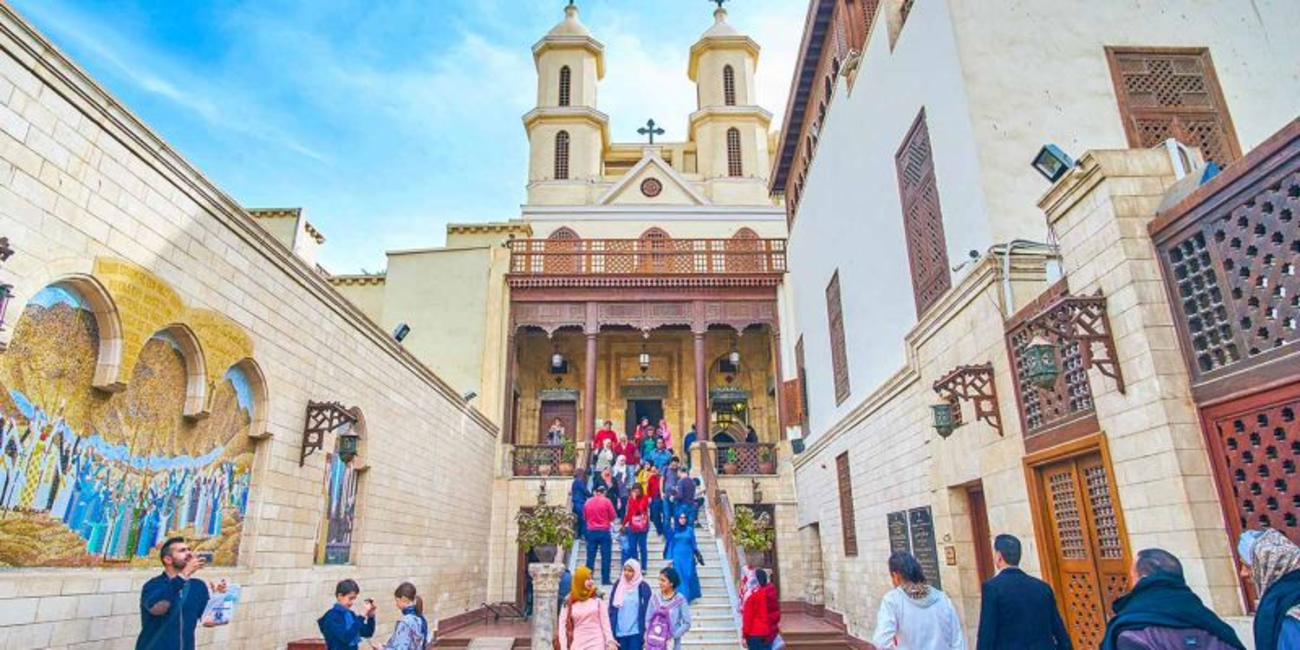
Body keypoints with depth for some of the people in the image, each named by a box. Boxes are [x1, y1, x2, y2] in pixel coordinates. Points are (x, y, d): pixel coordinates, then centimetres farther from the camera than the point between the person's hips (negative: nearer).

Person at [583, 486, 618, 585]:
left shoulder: (588, 502, 4)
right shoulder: (606, 501, -6)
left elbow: (584, 517, 13)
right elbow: (613, 516, 1)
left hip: (591, 531, 3)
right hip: (604, 531, -3)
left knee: (590, 557, 8)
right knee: (605, 556, 2)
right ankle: (605, 579, 2)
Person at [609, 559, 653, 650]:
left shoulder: (643, 588, -5)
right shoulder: (618, 586, 5)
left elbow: (647, 611, -3)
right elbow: (612, 610, 8)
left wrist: (644, 632, -6)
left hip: (636, 632, -3)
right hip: (620, 632, 3)